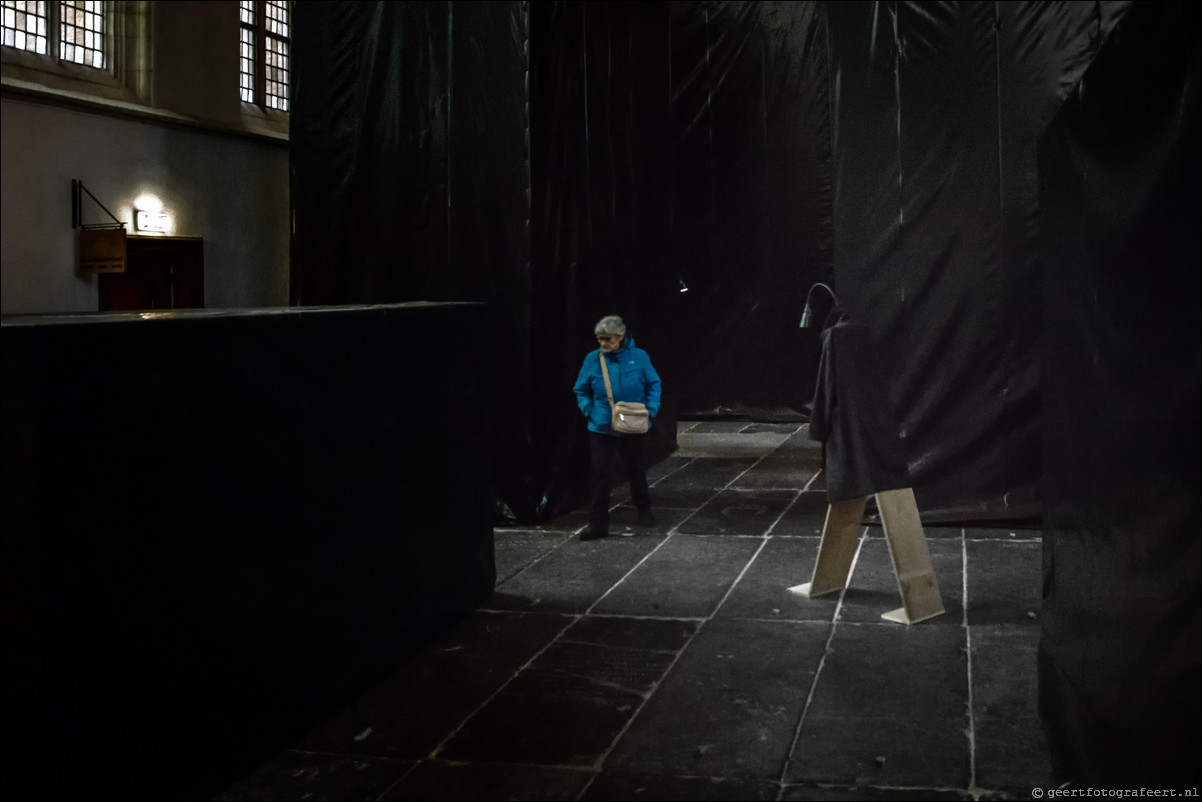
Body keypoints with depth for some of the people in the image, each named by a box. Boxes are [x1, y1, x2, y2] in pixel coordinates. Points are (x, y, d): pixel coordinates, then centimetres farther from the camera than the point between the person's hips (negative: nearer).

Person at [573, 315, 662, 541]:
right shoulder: (592, 359, -5)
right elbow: (581, 391, 5)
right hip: (601, 427, 0)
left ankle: (644, 509, 42)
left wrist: (650, 411, -10)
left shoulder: (639, 357, -7)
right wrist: (590, 411, -9)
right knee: (599, 473, -5)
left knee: (636, 469, 19)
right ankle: (598, 523, 1)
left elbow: (654, 385, 3)